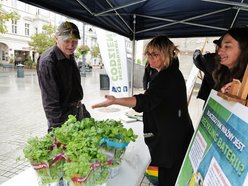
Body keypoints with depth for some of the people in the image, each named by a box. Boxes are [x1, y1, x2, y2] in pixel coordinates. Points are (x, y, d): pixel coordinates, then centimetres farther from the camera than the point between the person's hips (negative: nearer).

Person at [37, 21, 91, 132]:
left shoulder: (69, 56, 5)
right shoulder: (47, 61, -22)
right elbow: (50, 101, -24)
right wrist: (58, 126, -25)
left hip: (78, 111, 9)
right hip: (62, 116, -8)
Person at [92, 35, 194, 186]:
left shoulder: (167, 77, -22)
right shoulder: (172, 72, 13)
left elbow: (146, 101, -37)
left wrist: (115, 101, -46)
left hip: (171, 139, -10)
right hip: (176, 135, 10)